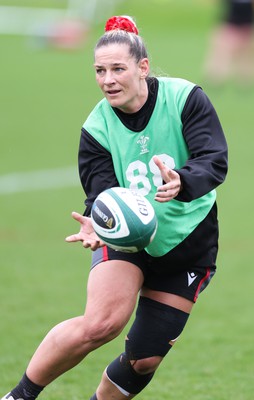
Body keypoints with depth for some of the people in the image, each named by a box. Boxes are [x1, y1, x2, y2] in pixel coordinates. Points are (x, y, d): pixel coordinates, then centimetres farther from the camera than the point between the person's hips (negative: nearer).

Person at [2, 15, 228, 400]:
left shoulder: (185, 98, -16)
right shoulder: (97, 128, -11)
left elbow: (215, 162, -25)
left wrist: (182, 183, -47)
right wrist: (95, 225, -39)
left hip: (188, 242, 1)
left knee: (146, 358, 1)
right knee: (102, 323, -26)